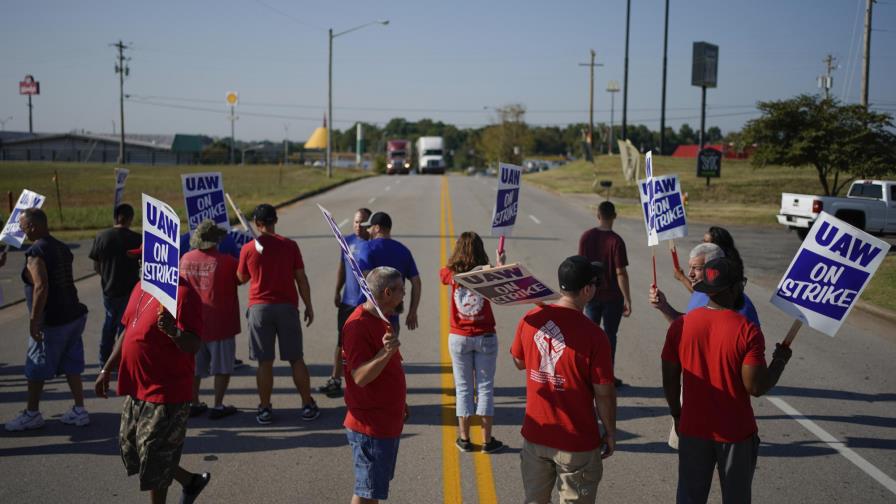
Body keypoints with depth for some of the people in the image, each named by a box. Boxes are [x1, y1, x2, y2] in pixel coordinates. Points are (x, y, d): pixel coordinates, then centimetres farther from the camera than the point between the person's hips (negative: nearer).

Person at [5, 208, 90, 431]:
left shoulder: (36, 251, -16)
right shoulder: (62, 248, 10)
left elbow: (41, 287, -26)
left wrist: (33, 320, -23)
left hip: (51, 322, -8)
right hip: (74, 315, 8)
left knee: (36, 369, 6)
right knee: (72, 367, 12)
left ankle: (32, 414, 17)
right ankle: (79, 411, 15)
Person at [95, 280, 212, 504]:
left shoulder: (184, 294, -20)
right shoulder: (142, 287, 7)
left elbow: (193, 345, -25)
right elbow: (127, 332, 17)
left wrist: (173, 331, -45)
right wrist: (107, 370, 18)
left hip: (166, 393, -9)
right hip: (137, 389, 9)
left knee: (153, 457, 2)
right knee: (130, 448, 20)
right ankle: (190, 481, 36)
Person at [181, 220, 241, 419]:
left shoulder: (186, 259, -2)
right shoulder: (226, 260, -17)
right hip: (220, 321, -5)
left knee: (194, 365, 16)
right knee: (222, 367, 7)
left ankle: (194, 403, 23)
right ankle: (218, 406, 8)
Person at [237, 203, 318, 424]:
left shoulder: (248, 249, -1)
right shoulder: (290, 245, -1)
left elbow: (241, 278, 12)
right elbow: (301, 279, 0)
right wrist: (308, 306, 8)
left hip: (259, 308, 0)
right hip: (287, 307, 0)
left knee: (265, 362, 5)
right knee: (296, 359, 8)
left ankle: (265, 409, 9)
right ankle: (308, 406, 13)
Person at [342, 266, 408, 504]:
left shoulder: (380, 320, 10)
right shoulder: (358, 325, -22)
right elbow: (360, 377, -29)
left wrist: (399, 402, 25)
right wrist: (386, 353, -42)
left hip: (387, 422, 10)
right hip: (370, 427, -10)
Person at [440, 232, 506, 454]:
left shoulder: (452, 274, -5)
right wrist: (500, 264, 12)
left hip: (459, 338, 1)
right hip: (485, 337, -1)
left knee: (463, 388, 10)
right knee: (485, 387, 7)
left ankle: (464, 439, 15)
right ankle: (487, 440, 11)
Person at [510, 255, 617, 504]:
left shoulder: (530, 319, -7)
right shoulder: (593, 335, -21)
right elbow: (604, 393, -14)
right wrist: (610, 432, 1)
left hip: (535, 435, 4)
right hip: (577, 443, -4)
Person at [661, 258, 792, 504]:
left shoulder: (680, 326, -7)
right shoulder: (748, 331, -18)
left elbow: (669, 381, -1)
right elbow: (756, 387, -18)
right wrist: (780, 361, -1)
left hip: (693, 428, 3)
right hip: (736, 432, -3)